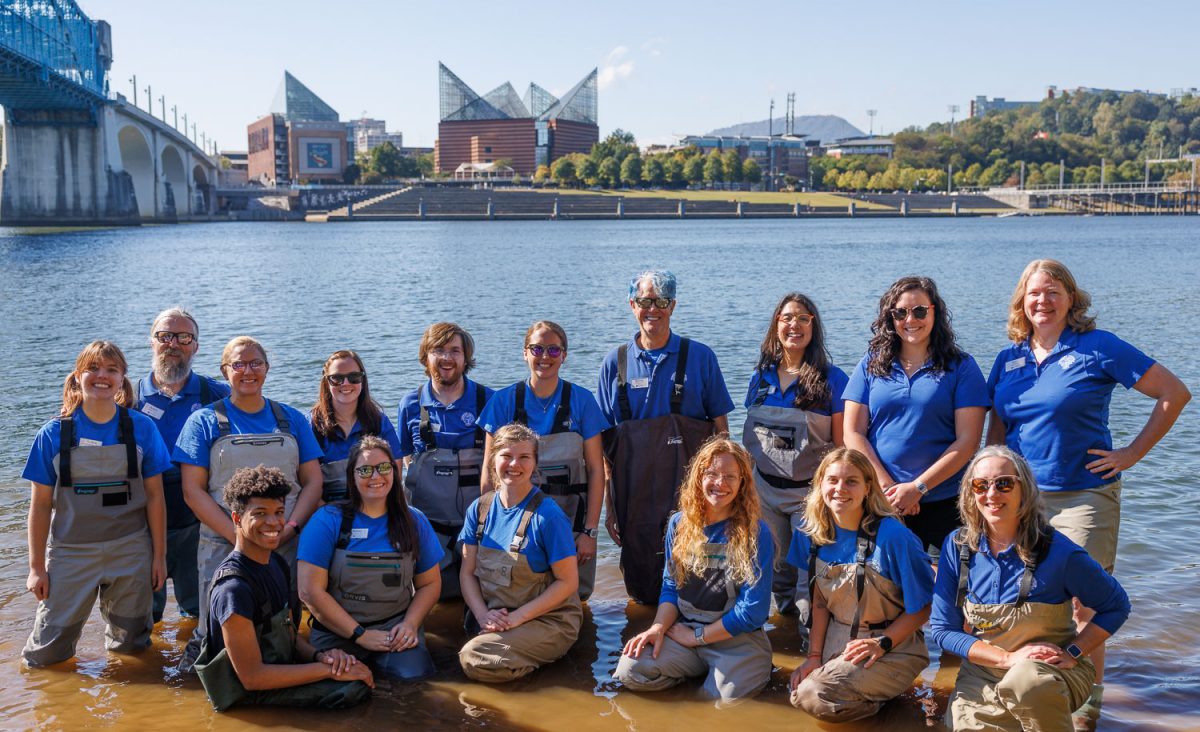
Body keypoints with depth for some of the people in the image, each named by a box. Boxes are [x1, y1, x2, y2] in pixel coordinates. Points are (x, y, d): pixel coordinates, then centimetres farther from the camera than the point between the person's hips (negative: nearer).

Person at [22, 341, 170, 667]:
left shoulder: (141, 428, -2)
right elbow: (40, 504, 0)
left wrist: (159, 555, 0)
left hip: (131, 553, 1)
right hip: (71, 552, 0)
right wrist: (36, 567, 0)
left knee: (130, 646, 12)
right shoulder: (54, 433, -3)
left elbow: (154, 496, 1)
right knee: (46, 655, 2)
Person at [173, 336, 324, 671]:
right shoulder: (204, 421, 4)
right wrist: (239, 536, -14)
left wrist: (290, 528, -9)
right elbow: (193, 490, -3)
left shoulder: (291, 420, 12)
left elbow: (312, 481, 9)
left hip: (287, 548, 2)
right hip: (223, 549, -2)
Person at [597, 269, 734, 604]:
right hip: (634, 493, 2)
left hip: (690, 488, -1)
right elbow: (605, 439, 7)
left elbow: (720, 426, 5)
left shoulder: (700, 357, 3)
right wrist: (610, 504, 3)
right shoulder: (615, 363, 7)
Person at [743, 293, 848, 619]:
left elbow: (841, 445, -6)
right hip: (765, 489, 4)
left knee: (810, 573, -5)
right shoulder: (761, 377, 6)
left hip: (811, 491, -4)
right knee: (777, 569, 13)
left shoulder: (831, 378, -7)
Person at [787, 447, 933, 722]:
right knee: (798, 692, -16)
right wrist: (814, 655, -4)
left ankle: (886, 693, 5)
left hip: (893, 645, -6)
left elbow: (922, 607, -12)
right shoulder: (813, 533, -2)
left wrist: (881, 644, -19)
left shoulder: (893, 537, -20)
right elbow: (820, 601, 4)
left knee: (814, 697, -23)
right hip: (836, 640, 6)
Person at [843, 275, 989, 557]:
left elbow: (967, 440, -4)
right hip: (879, 502, 2)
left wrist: (917, 487, -12)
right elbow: (853, 433, 3)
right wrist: (887, 486, -9)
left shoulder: (961, 366, 3)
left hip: (943, 504, -1)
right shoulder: (871, 365, 8)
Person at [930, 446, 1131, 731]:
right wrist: (1007, 658, -15)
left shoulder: (1056, 550, -14)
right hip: (981, 678, 3)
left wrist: (1073, 653, -11)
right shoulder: (957, 546, -5)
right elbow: (942, 628, -3)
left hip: (1052, 673, -3)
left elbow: (1116, 606, 0)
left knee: (1027, 681, -37)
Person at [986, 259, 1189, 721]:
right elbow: (997, 429, 17)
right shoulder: (1009, 358, 9)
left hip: (1084, 496, -4)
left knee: (1085, 600, -2)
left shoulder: (1098, 348, -5)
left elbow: (1174, 393, -5)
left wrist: (1133, 453, -7)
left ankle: (1089, 698, 12)